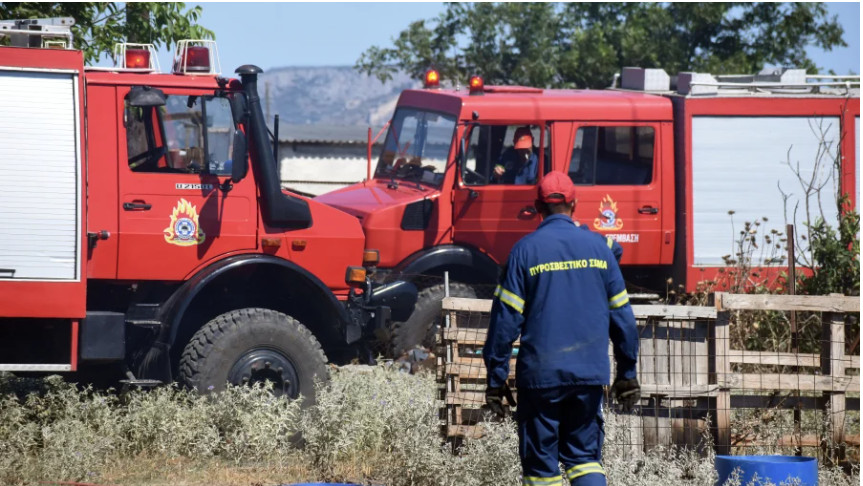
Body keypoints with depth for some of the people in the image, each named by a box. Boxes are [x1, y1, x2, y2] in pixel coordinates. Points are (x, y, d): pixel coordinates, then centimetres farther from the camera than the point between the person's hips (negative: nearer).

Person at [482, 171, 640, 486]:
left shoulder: (526, 250, -4)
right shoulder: (597, 247, 5)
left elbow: (506, 318, -6)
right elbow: (621, 315, 8)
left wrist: (496, 378, -1)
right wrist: (627, 374, 16)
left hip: (541, 375, -3)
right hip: (590, 373, 3)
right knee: (585, 454, 11)